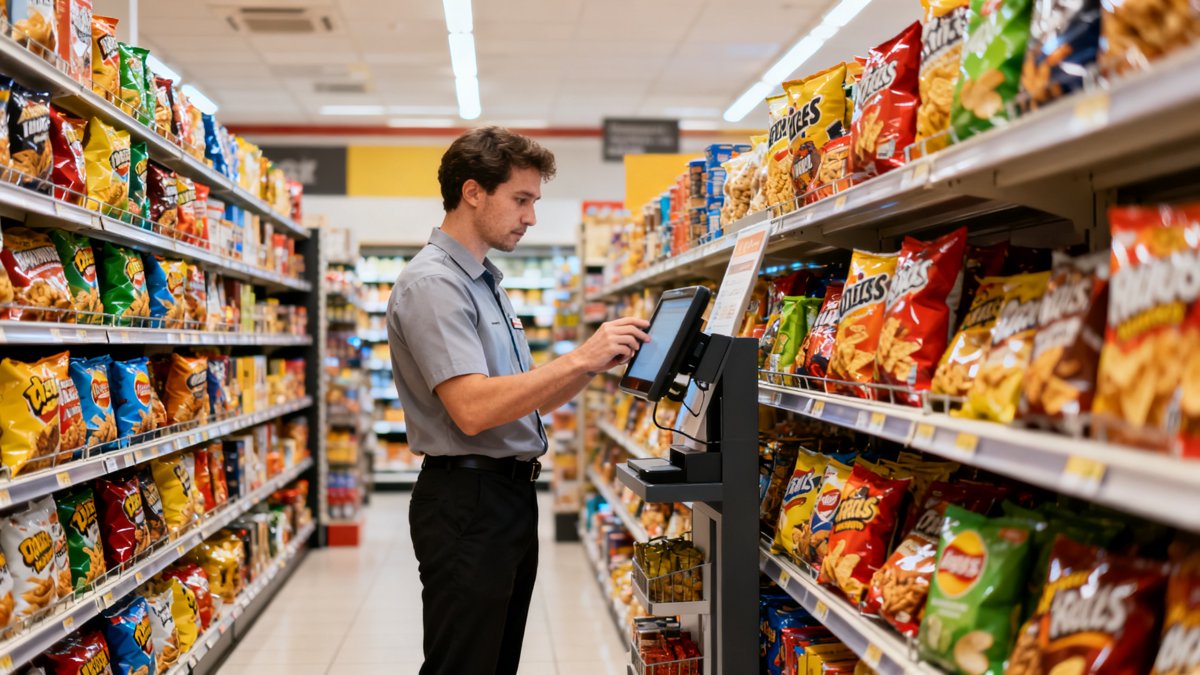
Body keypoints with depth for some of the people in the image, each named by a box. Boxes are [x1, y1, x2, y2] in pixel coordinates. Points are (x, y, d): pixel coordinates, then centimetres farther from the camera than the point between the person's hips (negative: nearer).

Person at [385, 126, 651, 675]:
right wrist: (580, 359, -23)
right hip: (467, 500, -10)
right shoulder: (433, 283, -15)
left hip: (511, 495, 10)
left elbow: (529, 400, 18)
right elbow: (473, 409, -26)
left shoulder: (487, 284, 17)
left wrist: (598, 361, 2)